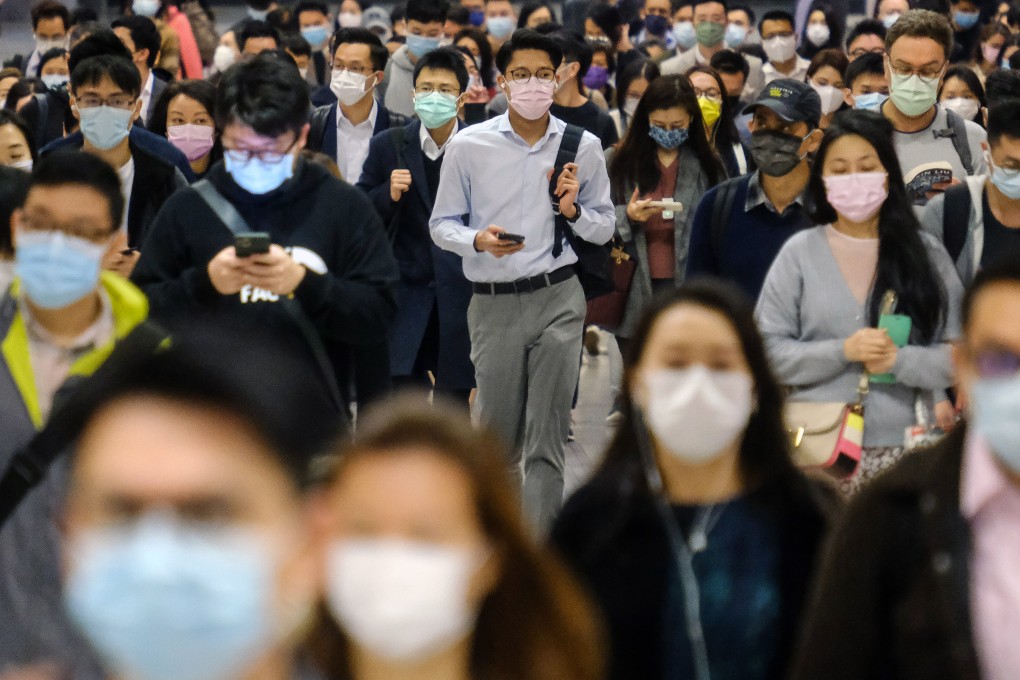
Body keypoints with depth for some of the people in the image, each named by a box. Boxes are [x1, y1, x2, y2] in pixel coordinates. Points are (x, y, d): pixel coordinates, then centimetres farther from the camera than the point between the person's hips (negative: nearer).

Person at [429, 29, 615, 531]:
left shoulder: (583, 147, 1)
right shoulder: (468, 145, -3)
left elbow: (605, 228, 7)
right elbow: (441, 224, 2)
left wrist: (574, 211, -13)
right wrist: (478, 241, -17)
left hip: (558, 299, 0)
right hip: (493, 303, 0)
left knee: (548, 437, -1)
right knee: (497, 431, 12)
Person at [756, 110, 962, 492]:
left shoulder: (925, 253, 5)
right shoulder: (799, 253, 4)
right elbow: (767, 351, -1)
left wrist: (900, 361, -14)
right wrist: (843, 351, -13)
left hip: (904, 449, 1)